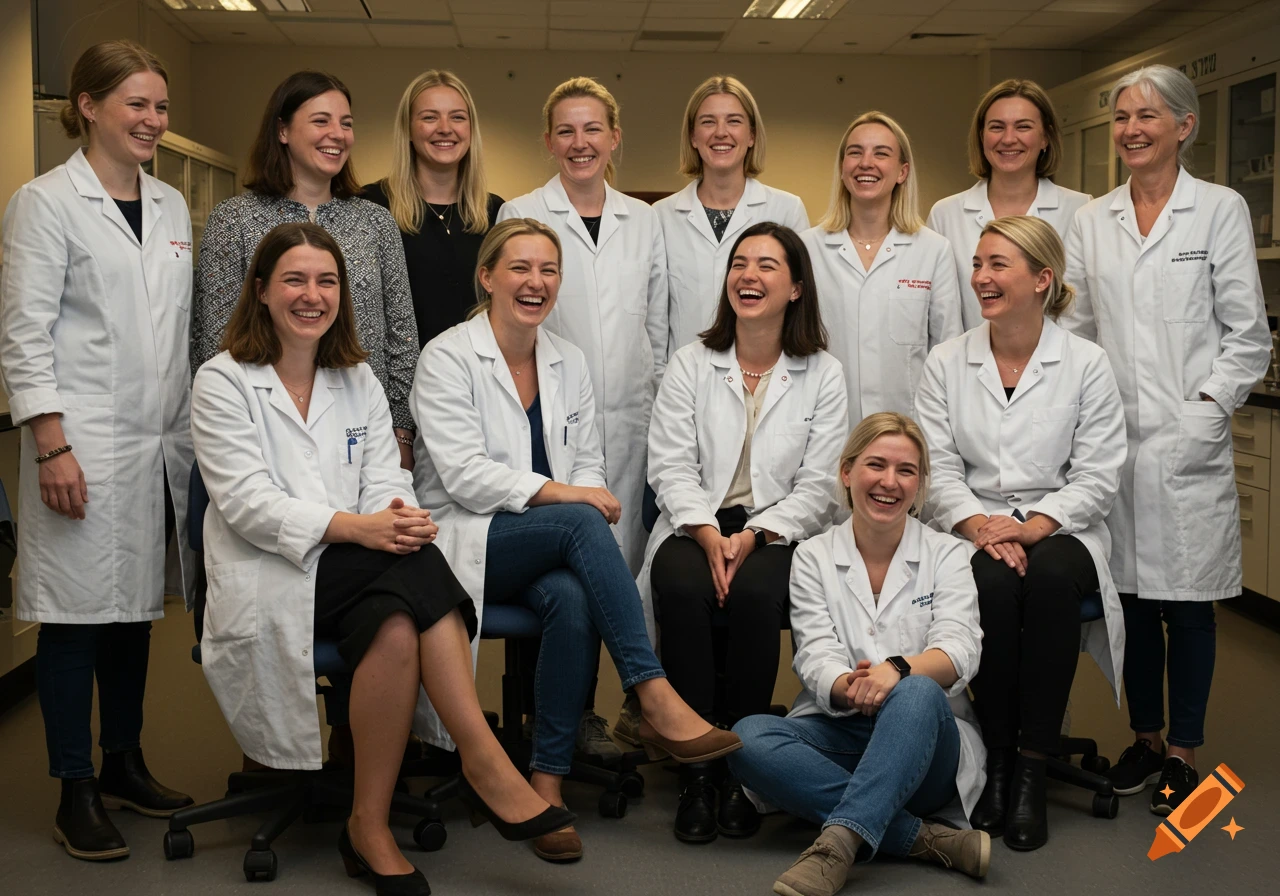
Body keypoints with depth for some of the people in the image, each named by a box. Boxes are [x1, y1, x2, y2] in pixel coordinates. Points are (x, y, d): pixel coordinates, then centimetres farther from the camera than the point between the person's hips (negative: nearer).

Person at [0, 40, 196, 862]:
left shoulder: (172, 206, 14)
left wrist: (196, 429, 12)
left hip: (162, 444, 6)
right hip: (86, 445, -6)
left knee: (134, 607, 13)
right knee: (78, 612, 0)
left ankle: (126, 765, 26)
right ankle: (76, 794, 10)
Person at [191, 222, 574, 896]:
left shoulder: (358, 380, 19)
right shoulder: (223, 381, 3)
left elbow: (384, 480, 7)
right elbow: (245, 502, -10)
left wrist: (399, 518, -19)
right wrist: (352, 526, -24)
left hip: (359, 567, 5)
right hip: (267, 579, -5)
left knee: (397, 624, -33)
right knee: (416, 571, -32)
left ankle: (370, 826, -30)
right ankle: (485, 763, -28)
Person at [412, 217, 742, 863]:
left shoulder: (569, 362, 14)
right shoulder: (446, 358, -3)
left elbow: (589, 466, 14)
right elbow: (464, 473, -13)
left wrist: (588, 493, -10)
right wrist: (560, 493, -23)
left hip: (550, 551, 4)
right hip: (467, 543, -4)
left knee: (573, 601, -33)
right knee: (581, 523, -33)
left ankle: (548, 780, -23)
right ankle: (657, 701, -35)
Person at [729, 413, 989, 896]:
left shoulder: (946, 554, 6)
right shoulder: (813, 557, 8)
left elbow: (959, 650, -9)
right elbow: (815, 656, -4)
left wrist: (898, 669, -33)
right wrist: (846, 688, -30)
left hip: (923, 738, -1)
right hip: (837, 736, 2)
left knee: (918, 694, -36)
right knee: (748, 736, -30)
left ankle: (840, 842, -44)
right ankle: (923, 837, -31)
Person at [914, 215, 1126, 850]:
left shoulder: (1087, 365, 4)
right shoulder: (946, 363, 9)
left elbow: (1097, 476, -2)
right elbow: (936, 466, 2)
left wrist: (1032, 525, -17)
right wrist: (977, 523, -16)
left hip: (1058, 530, -1)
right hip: (972, 529, 1)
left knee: (1051, 580, -36)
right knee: (993, 582, -34)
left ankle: (1032, 768, -25)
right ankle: (996, 761, -17)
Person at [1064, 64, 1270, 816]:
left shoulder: (1221, 210, 0)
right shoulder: (1093, 221, 10)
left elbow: (1247, 333, -2)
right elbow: (1077, 326, 11)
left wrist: (1204, 411, -11)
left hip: (1188, 442, -3)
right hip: (1113, 437, 3)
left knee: (1187, 601, 3)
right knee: (1132, 597, 10)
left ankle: (1183, 753, 16)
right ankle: (1145, 738, 25)